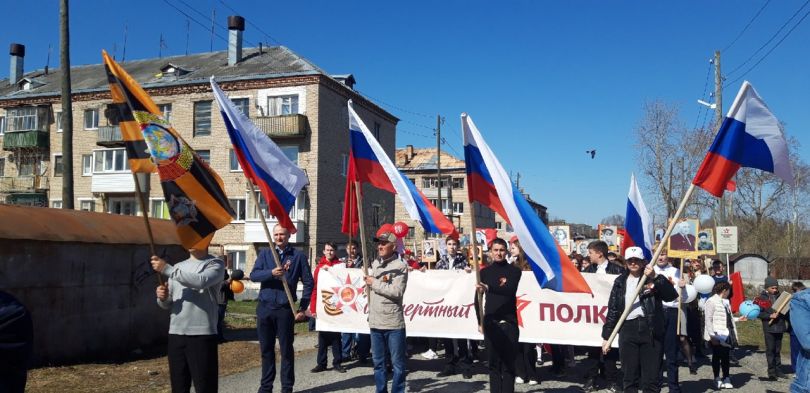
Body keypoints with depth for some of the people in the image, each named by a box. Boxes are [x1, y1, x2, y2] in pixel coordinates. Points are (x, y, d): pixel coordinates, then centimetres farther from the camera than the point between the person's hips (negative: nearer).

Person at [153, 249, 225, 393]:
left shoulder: (215, 264, 1)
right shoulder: (178, 266, 17)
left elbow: (201, 281, -20)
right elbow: (167, 304, 19)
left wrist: (167, 269, -15)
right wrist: (162, 298, -5)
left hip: (202, 334, -5)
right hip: (175, 334, 6)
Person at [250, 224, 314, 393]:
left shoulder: (298, 256, 0)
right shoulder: (265, 253, 7)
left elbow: (308, 282, 1)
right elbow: (253, 275, -5)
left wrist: (303, 308, -5)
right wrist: (271, 273, -23)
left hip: (285, 309, -2)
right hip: (264, 307, 2)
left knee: (286, 349, 5)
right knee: (266, 349, 11)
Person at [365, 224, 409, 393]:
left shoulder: (400, 266, -8)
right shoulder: (374, 264, 12)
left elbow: (397, 291, -20)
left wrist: (375, 283, -11)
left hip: (394, 323, -6)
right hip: (375, 322, 6)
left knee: (397, 363, 3)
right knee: (378, 362, 14)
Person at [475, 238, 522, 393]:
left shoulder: (514, 271, 2)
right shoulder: (484, 272, 8)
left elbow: (510, 289, -17)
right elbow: (478, 298, 12)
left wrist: (488, 288, -31)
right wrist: (480, 321, 8)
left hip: (509, 322, -2)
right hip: (490, 322, 2)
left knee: (509, 362, 1)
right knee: (494, 362, 5)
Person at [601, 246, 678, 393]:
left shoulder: (652, 278, 3)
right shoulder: (620, 282, 11)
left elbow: (672, 295, -13)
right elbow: (613, 309, 12)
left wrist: (655, 278, -26)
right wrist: (606, 336, 8)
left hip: (650, 330, -2)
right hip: (628, 330, 3)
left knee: (651, 376, 1)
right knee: (629, 376, 8)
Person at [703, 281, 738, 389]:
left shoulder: (725, 302, 14)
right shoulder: (711, 302, -11)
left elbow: (729, 319, 18)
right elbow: (708, 320, -15)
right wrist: (712, 336, -19)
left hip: (726, 336, 7)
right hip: (717, 337, -7)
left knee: (725, 357, 11)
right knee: (717, 357, 4)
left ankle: (726, 379, 19)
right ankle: (717, 379, 14)